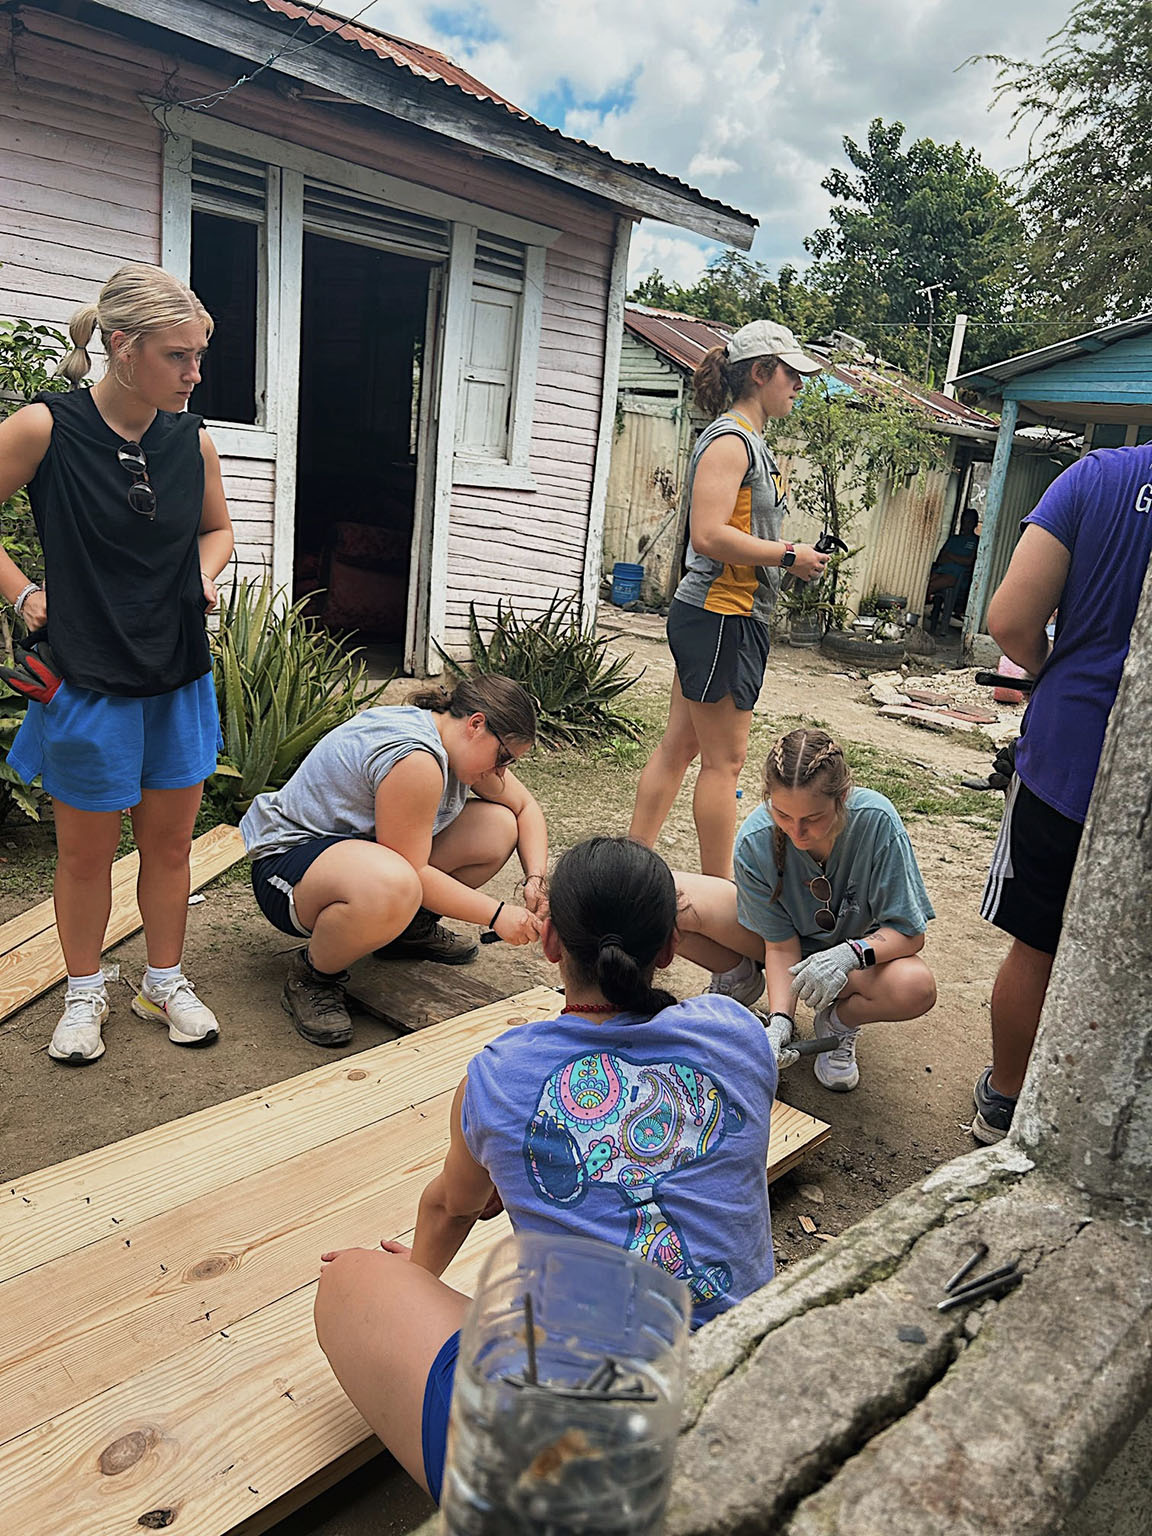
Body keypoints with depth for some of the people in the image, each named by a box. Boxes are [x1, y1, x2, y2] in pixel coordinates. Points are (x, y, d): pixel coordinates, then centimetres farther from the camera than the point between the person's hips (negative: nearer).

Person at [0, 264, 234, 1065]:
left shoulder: (193, 439, 0)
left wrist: (204, 571, 1)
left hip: (180, 676, 4)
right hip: (88, 677, -3)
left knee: (170, 842, 13)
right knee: (86, 850, 10)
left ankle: (165, 982, 32)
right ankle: (85, 994, 31)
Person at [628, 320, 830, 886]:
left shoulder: (748, 441, 18)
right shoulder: (729, 440, -13)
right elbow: (709, 536, -24)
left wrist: (792, 555, 10)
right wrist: (789, 557, -16)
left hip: (718, 615, 10)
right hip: (720, 617, -10)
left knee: (679, 745, 12)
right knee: (725, 759, -2)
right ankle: (719, 890, 8)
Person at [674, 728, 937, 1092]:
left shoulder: (876, 821, -32)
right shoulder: (755, 842, -27)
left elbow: (910, 932, -24)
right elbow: (781, 945, -19)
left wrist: (851, 953, -42)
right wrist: (780, 1020, -33)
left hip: (858, 946, 0)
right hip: (784, 934, 1)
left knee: (916, 988, -36)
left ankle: (838, 1021, 0)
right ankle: (740, 976, 6)